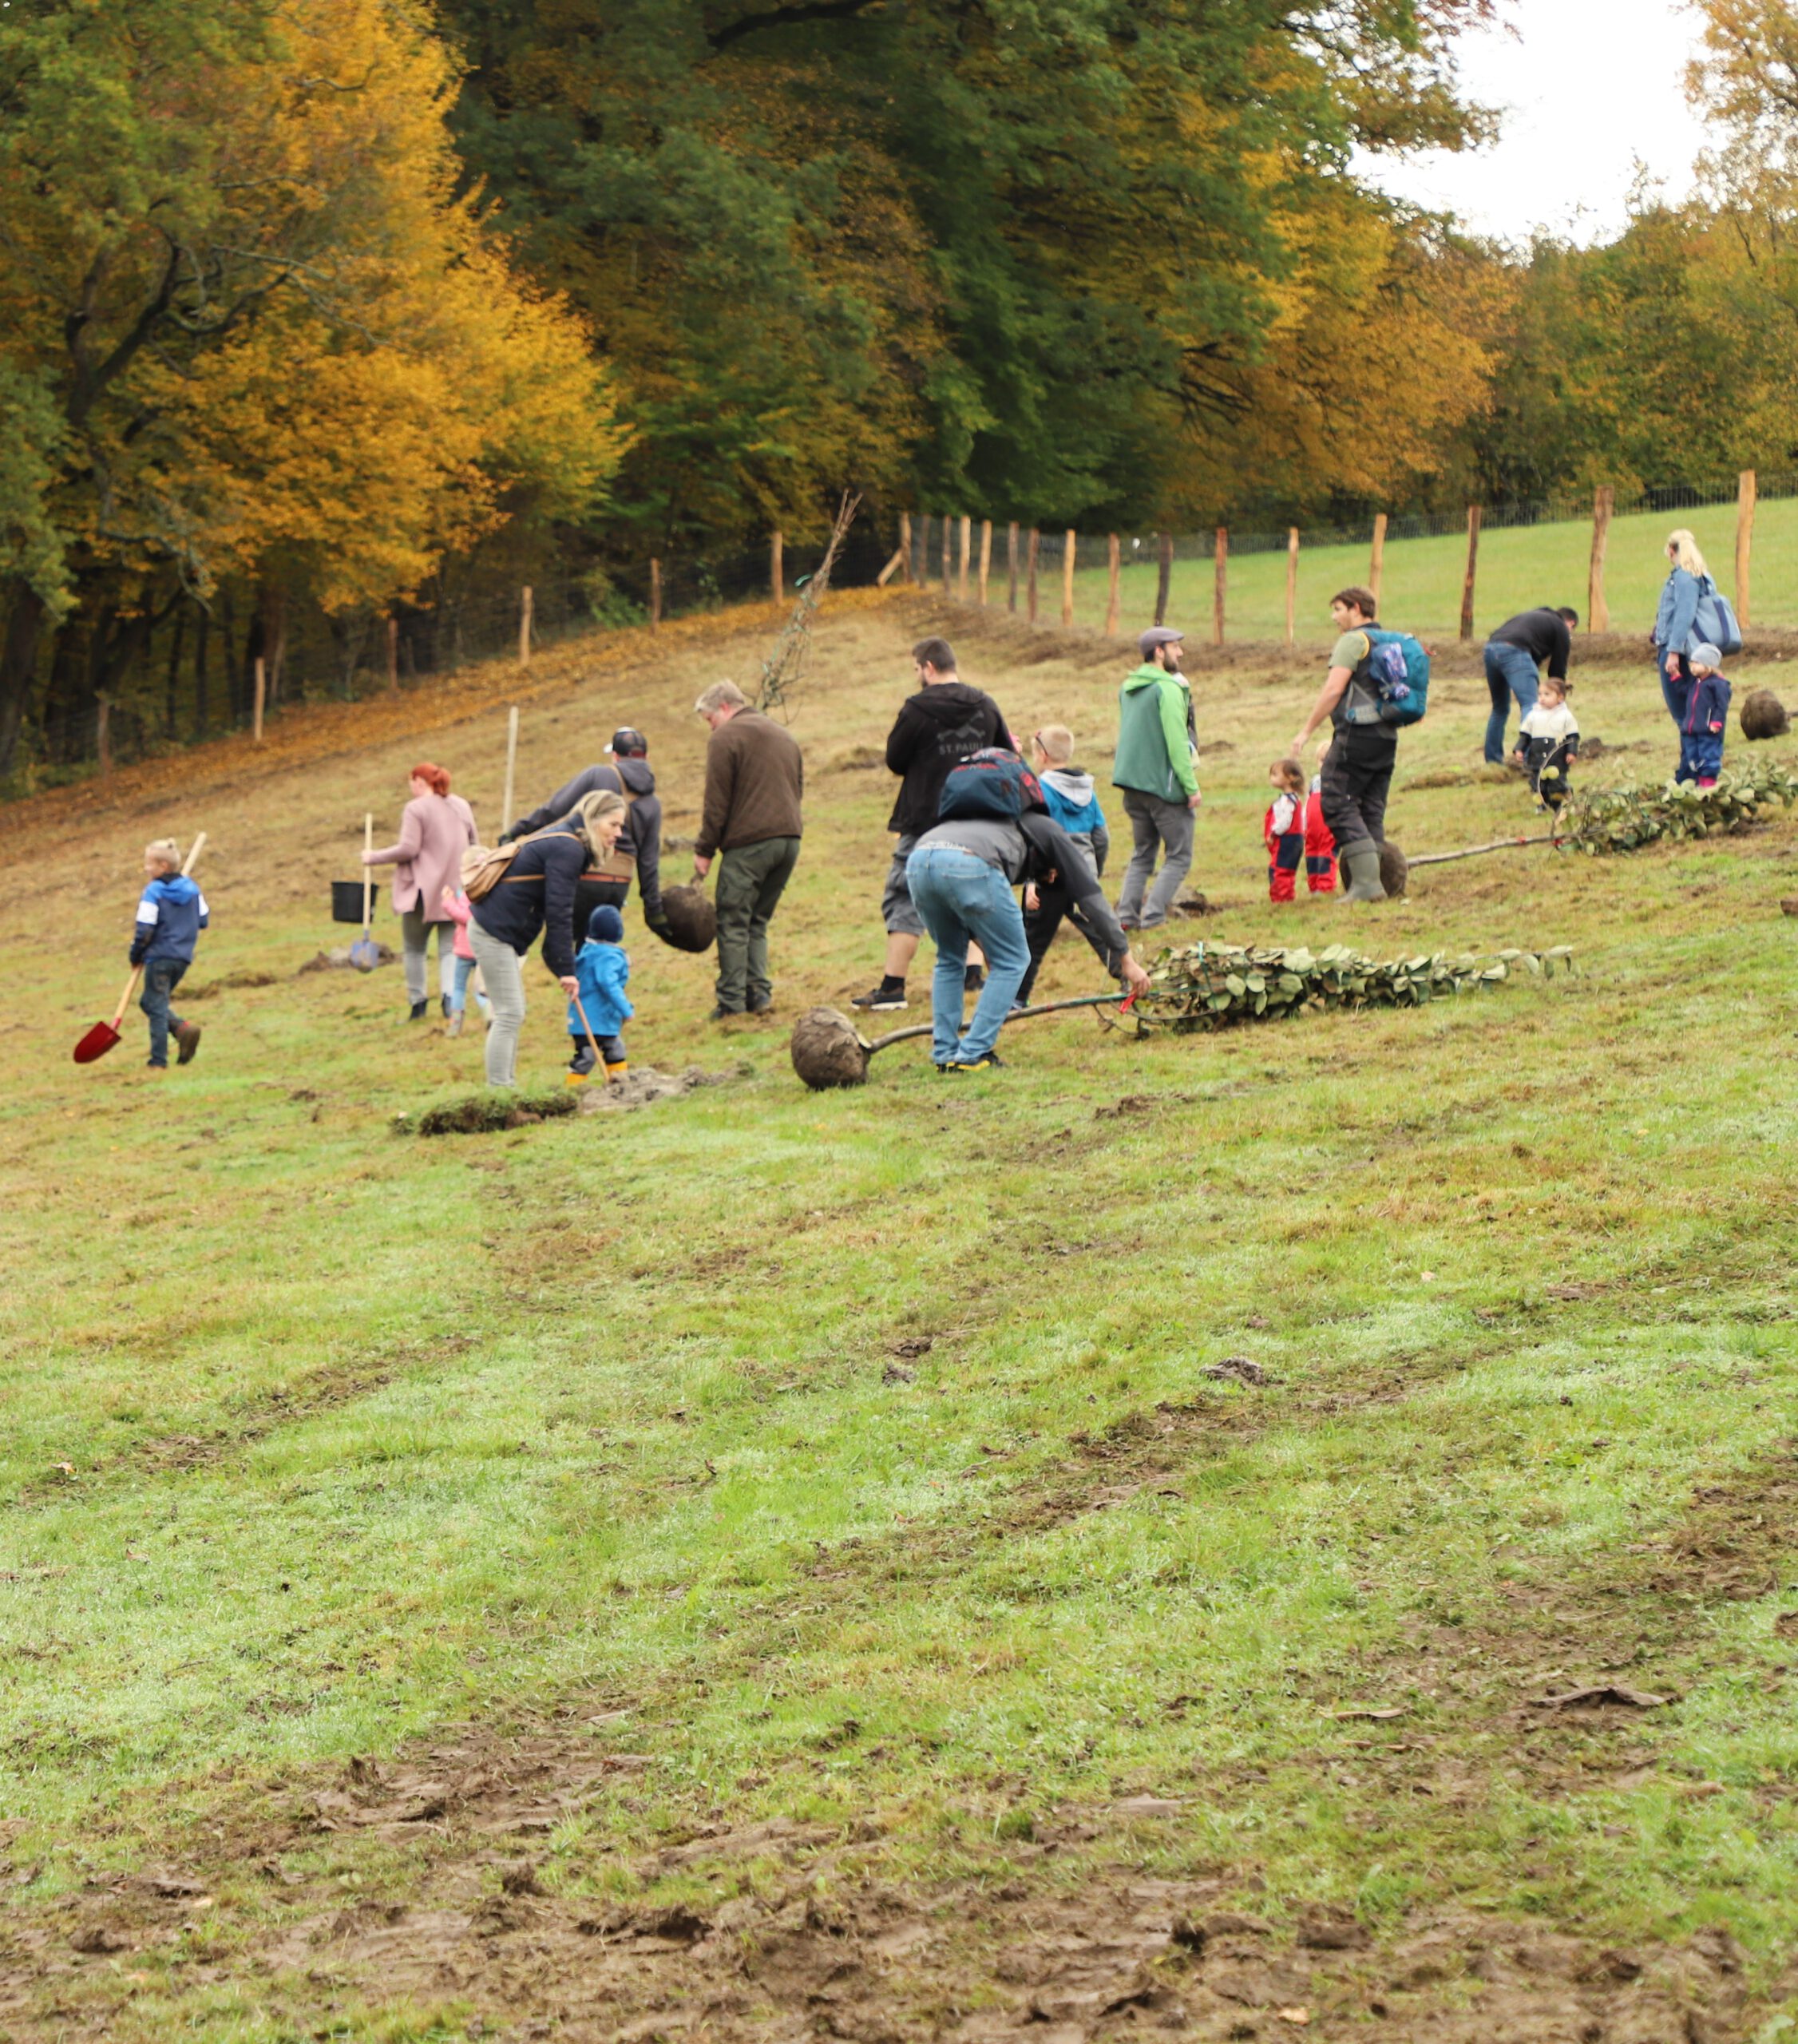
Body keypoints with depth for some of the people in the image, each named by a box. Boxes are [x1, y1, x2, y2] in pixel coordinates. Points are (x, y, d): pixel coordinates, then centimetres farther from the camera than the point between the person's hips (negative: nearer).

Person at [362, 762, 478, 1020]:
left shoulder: (416, 809, -10)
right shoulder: (461, 806, 10)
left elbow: (408, 849, -16)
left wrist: (374, 858, -5)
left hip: (423, 890, -5)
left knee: (414, 949, 11)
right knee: (450, 948, 5)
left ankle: (418, 1002, 8)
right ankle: (450, 993, -17)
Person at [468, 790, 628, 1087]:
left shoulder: (568, 844, 16)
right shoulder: (568, 849, -16)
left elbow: (556, 910, 20)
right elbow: (557, 914, -19)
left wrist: (561, 966, 19)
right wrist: (566, 969, -16)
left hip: (492, 930, 11)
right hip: (494, 933, -11)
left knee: (512, 1014, 13)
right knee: (509, 1014, -10)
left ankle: (505, 1088, 16)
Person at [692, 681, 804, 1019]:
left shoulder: (725, 738, -3)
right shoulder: (785, 736, 22)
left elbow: (717, 802, -8)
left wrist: (704, 851, -3)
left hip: (748, 843, -7)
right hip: (790, 839, 7)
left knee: (732, 923, -2)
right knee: (758, 921, 15)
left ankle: (732, 1001, -6)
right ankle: (759, 992, 5)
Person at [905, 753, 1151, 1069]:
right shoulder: (1050, 832, 29)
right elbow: (1091, 897, 27)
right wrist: (1125, 958, 31)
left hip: (918, 862, 6)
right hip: (970, 865, -6)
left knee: (950, 958, 28)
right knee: (1012, 960, 13)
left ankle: (944, 1053, 22)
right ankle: (973, 1053, 7)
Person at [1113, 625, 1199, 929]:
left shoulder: (1127, 688, 12)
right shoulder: (1168, 688, -14)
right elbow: (1176, 742, -18)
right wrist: (1191, 787, -14)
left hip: (1132, 783, 8)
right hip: (1163, 784, -8)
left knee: (1142, 853, 16)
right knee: (1179, 856, 2)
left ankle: (1126, 913, 5)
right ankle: (1153, 915, -7)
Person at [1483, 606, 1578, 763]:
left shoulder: (1536, 616, 37)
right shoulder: (1561, 629, 16)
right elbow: (1558, 669, 15)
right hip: (1514, 650, -7)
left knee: (1500, 708, 22)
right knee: (1530, 706, -9)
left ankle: (1493, 759, 25)